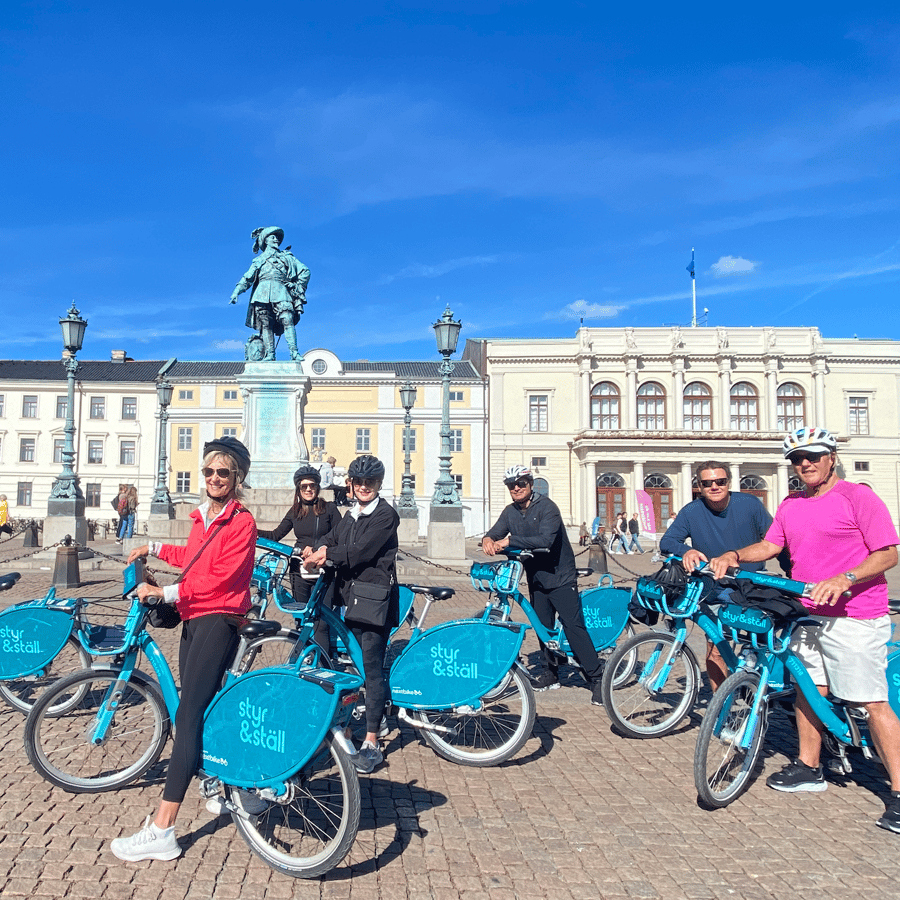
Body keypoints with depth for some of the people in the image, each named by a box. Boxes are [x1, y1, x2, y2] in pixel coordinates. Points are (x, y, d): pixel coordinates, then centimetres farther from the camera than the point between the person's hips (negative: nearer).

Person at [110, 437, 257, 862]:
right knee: (204, 712, 13)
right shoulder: (202, 517, 16)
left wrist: (166, 592, -19)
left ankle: (161, 831, -11)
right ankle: (244, 789, 30)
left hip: (217, 621, -9)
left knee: (188, 717, -12)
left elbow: (221, 577, -18)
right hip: (193, 620, 9)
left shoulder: (241, 522, -10)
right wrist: (154, 548, 38)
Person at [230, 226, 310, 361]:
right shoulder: (259, 260, 28)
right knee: (266, 324, -10)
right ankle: (269, 354, -14)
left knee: (288, 320, -20)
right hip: (263, 292, 2)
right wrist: (236, 292, 7)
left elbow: (305, 271, 20)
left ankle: (294, 353, -28)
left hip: (281, 291, -2)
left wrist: (298, 288, 7)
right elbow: (247, 278, 22)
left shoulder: (287, 256, 25)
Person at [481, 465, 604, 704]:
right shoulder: (510, 512, 5)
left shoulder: (547, 507, -16)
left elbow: (545, 539, -30)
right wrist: (488, 539, -26)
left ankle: (596, 678, -7)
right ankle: (551, 673, 25)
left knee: (573, 625, -11)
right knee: (543, 627, 11)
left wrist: (510, 541, -33)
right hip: (536, 578, 7)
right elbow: (496, 533, -1)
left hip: (560, 577, -6)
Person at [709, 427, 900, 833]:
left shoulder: (858, 497, -8)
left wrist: (844, 579, -25)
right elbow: (769, 546, 14)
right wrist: (734, 555, -4)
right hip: (808, 615, 7)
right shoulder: (790, 506, 13)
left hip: (855, 617, -7)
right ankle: (809, 768, 30)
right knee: (807, 689, 14)